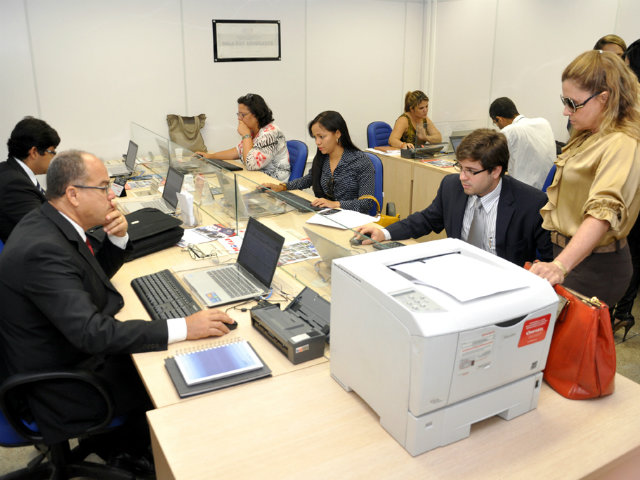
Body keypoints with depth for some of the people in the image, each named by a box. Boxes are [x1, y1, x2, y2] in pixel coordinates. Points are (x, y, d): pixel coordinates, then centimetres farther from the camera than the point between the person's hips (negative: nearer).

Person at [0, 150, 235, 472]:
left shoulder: (47, 222, -1)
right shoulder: (42, 249, -31)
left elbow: (98, 273, 12)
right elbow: (92, 333, -36)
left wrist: (118, 238, -8)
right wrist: (183, 327, -37)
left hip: (71, 347, 9)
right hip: (58, 382, -9)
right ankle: (117, 446, 23)